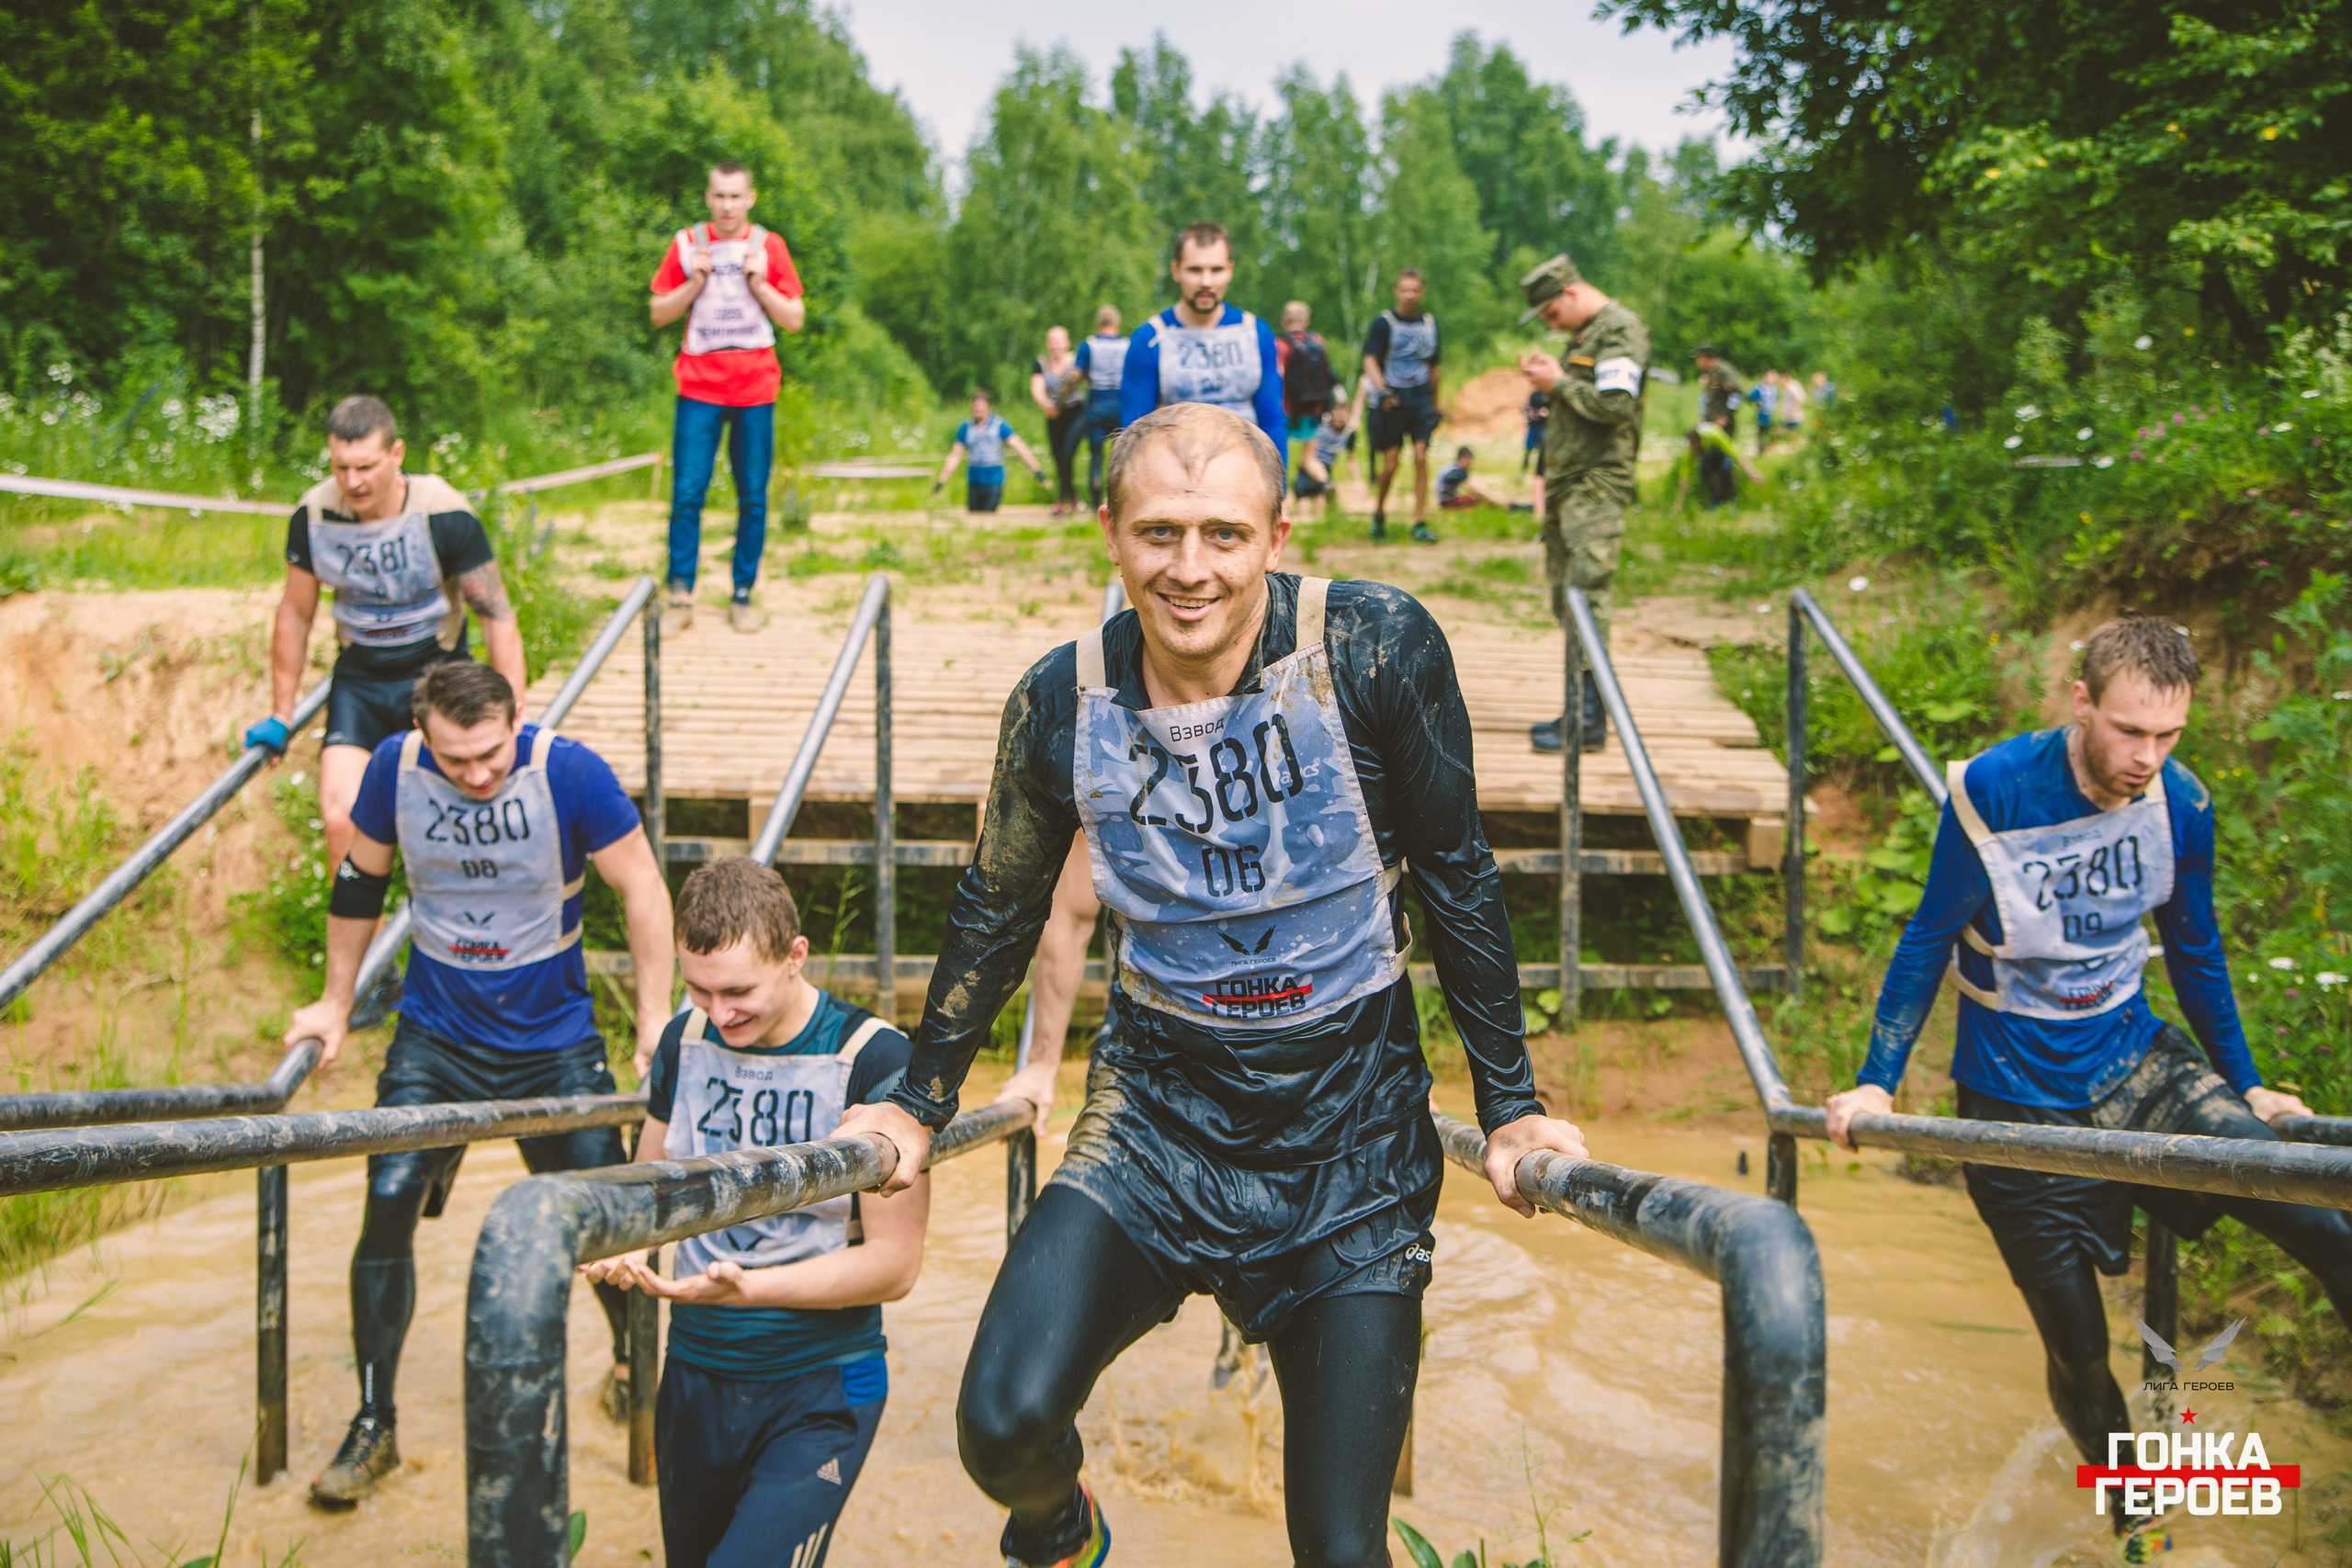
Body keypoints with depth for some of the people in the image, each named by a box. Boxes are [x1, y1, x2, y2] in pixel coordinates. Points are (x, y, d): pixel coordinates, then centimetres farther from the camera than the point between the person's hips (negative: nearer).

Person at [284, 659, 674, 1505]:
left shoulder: (568, 772, -19)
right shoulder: (396, 768, -10)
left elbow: (641, 887, -11)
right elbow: (359, 878, 7)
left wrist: (656, 1019, -12)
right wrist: (335, 1004, 12)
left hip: (554, 1038, -2)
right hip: (435, 1033, 2)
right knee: (387, 1203, -9)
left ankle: (632, 1362, 33)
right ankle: (373, 1422, 7)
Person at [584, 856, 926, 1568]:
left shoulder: (874, 1060, -15)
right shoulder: (684, 1041, 1)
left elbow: (894, 1262, -14)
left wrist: (746, 1286, -26)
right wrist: (628, 1246, -10)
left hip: (822, 1387, -5)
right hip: (694, 1376, 6)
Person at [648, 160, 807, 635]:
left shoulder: (769, 246, 6)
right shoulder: (687, 245, 7)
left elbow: (795, 319, 6)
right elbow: (659, 313, 9)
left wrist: (759, 285, -8)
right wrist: (694, 284, -6)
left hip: (755, 389, 0)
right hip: (700, 386, 0)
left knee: (753, 498, 2)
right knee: (687, 493, -6)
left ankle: (743, 596, 10)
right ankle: (680, 597, -1)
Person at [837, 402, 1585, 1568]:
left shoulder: (1376, 647, -16)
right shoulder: (1062, 701, -9)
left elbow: (1456, 875, -4)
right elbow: (998, 909, 8)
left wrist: (1510, 1107, 0)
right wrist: (920, 1099, 15)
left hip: (1350, 1122, -1)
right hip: (1158, 1103, 1)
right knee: (1002, 1425, -17)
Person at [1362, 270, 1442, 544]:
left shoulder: (1430, 323, 11)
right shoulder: (1383, 322, -2)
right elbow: (1370, 360, -6)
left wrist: (1434, 406, 20)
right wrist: (1383, 392, -22)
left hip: (1421, 400, 3)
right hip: (1391, 402, -3)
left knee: (1421, 457, -8)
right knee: (1390, 462, -4)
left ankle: (1420, 523, -4)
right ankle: (1378, 513, 20)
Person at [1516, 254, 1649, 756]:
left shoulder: (1620, 331, -10)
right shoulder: (1584, 334, 20)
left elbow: (1616, 405, -20)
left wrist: (1559, 383, -12)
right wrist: (1547, 379, 13)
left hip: (1596, 487, -10)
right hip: (1566, 483, 10)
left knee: (1586, 596, -13)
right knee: (1565, 596, 11)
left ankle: (1589, 721, -11)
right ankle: (1579, 709, 18)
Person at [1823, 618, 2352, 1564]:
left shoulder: (2180, 803, -6)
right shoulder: (1993, 793, -18)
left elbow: (2195, 953, 9)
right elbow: (1929, 940, -7)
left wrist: (2243, 1085, 16)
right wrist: (1877, 1083, -9)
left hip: (2141, 1068, 3)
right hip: (2021, 1103, -3)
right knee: (2080, 1352, 6)